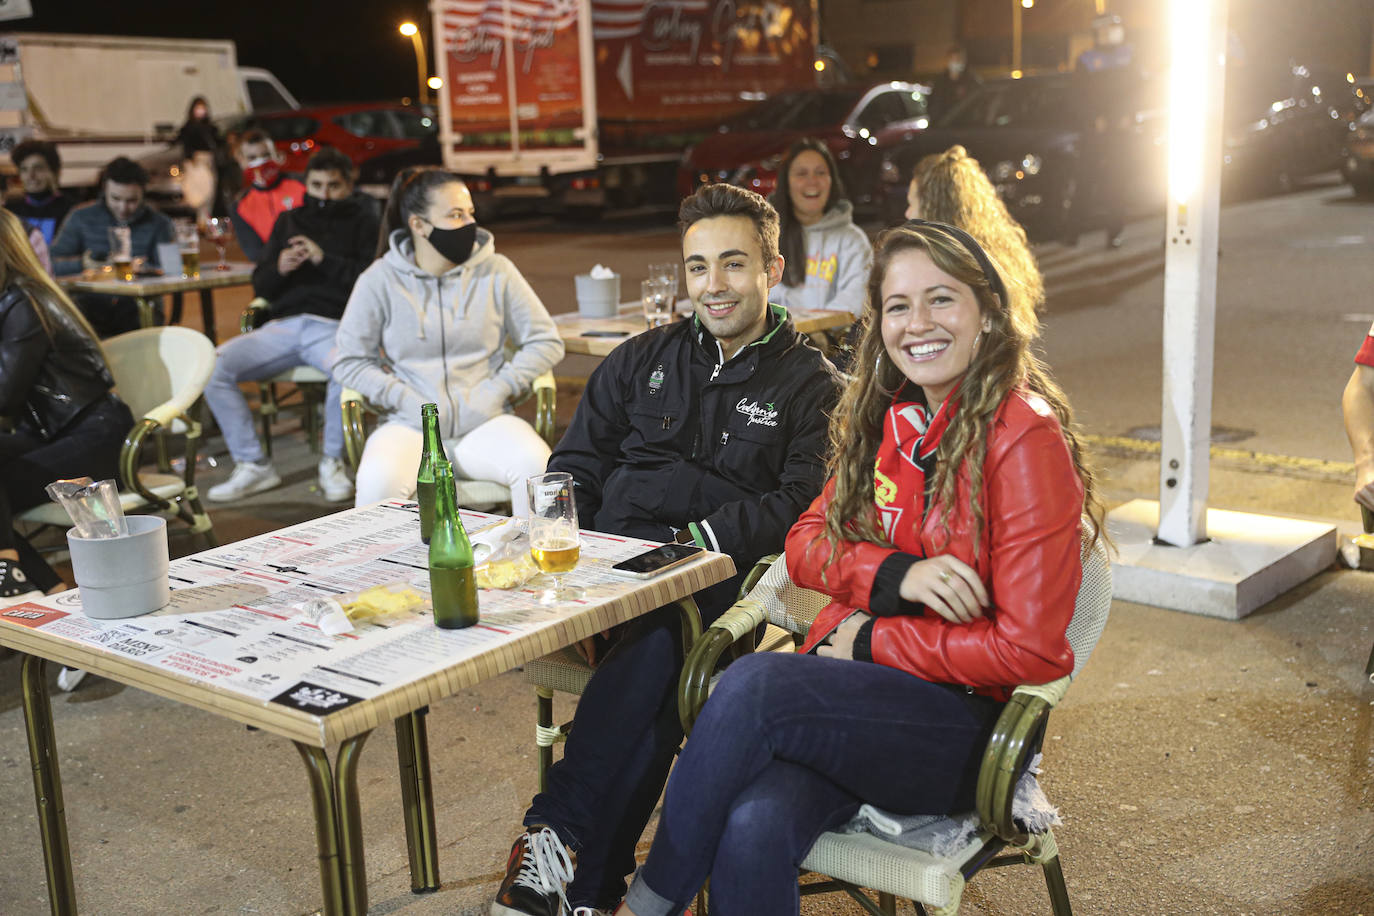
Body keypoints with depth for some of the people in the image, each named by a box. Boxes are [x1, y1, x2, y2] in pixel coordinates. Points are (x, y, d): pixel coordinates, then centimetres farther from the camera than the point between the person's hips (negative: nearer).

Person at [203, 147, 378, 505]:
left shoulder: (363, 221, 13)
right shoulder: (289, 221, 25)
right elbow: (260, 286, 21)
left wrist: (325, 260, -9)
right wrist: (279, 268, -1)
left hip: (333, 325, -4)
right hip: (284, 325, 4)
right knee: (213, 367, -19)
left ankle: (332, 463, -16)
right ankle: (253, 466, -9)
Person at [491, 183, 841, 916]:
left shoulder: (812, 385, 10)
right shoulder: (642, 359, 23)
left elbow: (802, 501, -4)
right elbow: (576, 467, 21)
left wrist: (695, 541, -18)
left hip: (718, 580, -3)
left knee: (659, 634, -36)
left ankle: (554, 842, -33)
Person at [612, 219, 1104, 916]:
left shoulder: (1025, 438, -12)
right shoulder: (885, 419, 10)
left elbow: (1031, 650, -14)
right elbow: (804, 545, 8)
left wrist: (870, 639, -9)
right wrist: (896, 575, -12)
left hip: (965, 723, -4)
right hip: (854, 687, 5)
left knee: (753, 684, -28)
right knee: (754, 827, -28)